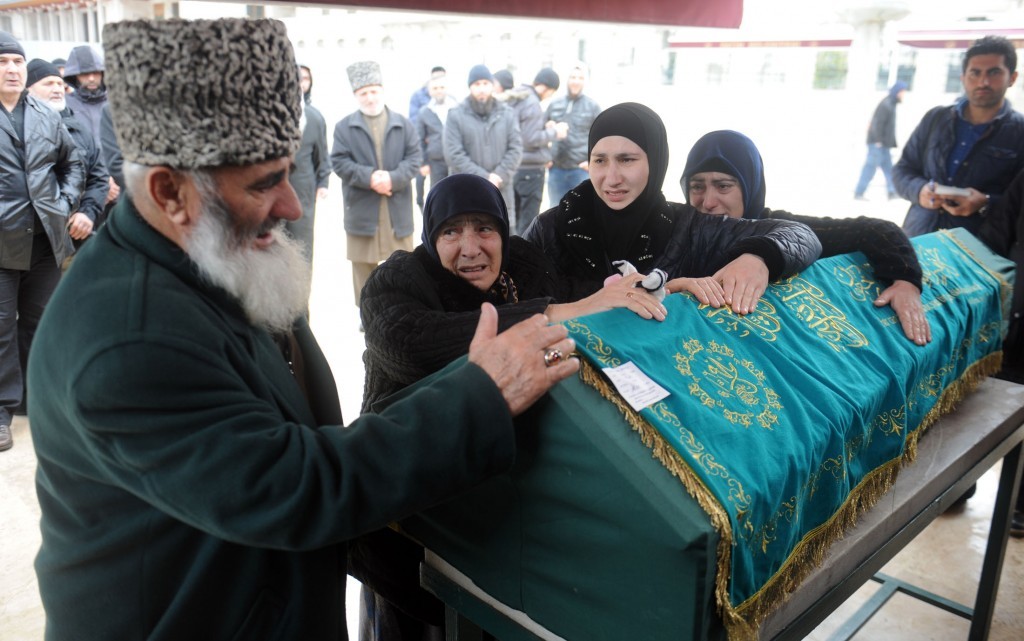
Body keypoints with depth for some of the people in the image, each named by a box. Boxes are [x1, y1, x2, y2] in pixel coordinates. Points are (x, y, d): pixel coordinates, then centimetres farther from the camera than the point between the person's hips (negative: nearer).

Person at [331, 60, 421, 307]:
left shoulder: (403, 124, 7)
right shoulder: (344, 126, 4)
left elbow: (413, 159, 0)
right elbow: (339, 162, -4)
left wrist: (393, 178, -18)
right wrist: (369, 177, -18)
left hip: (398, 208, 1)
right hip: (361, 209, -1)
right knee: (363, 266, 7)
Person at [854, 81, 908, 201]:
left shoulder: (891, 104, 15)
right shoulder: (886, 104, -14)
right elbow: (877, 122, -20)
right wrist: (878, 141, -20)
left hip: (884, 145, 10)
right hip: (877, 144, -10)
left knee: (888, 168, 9)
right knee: (870, 167, -7)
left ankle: (893, 192, 11)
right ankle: (858, 193, -2)